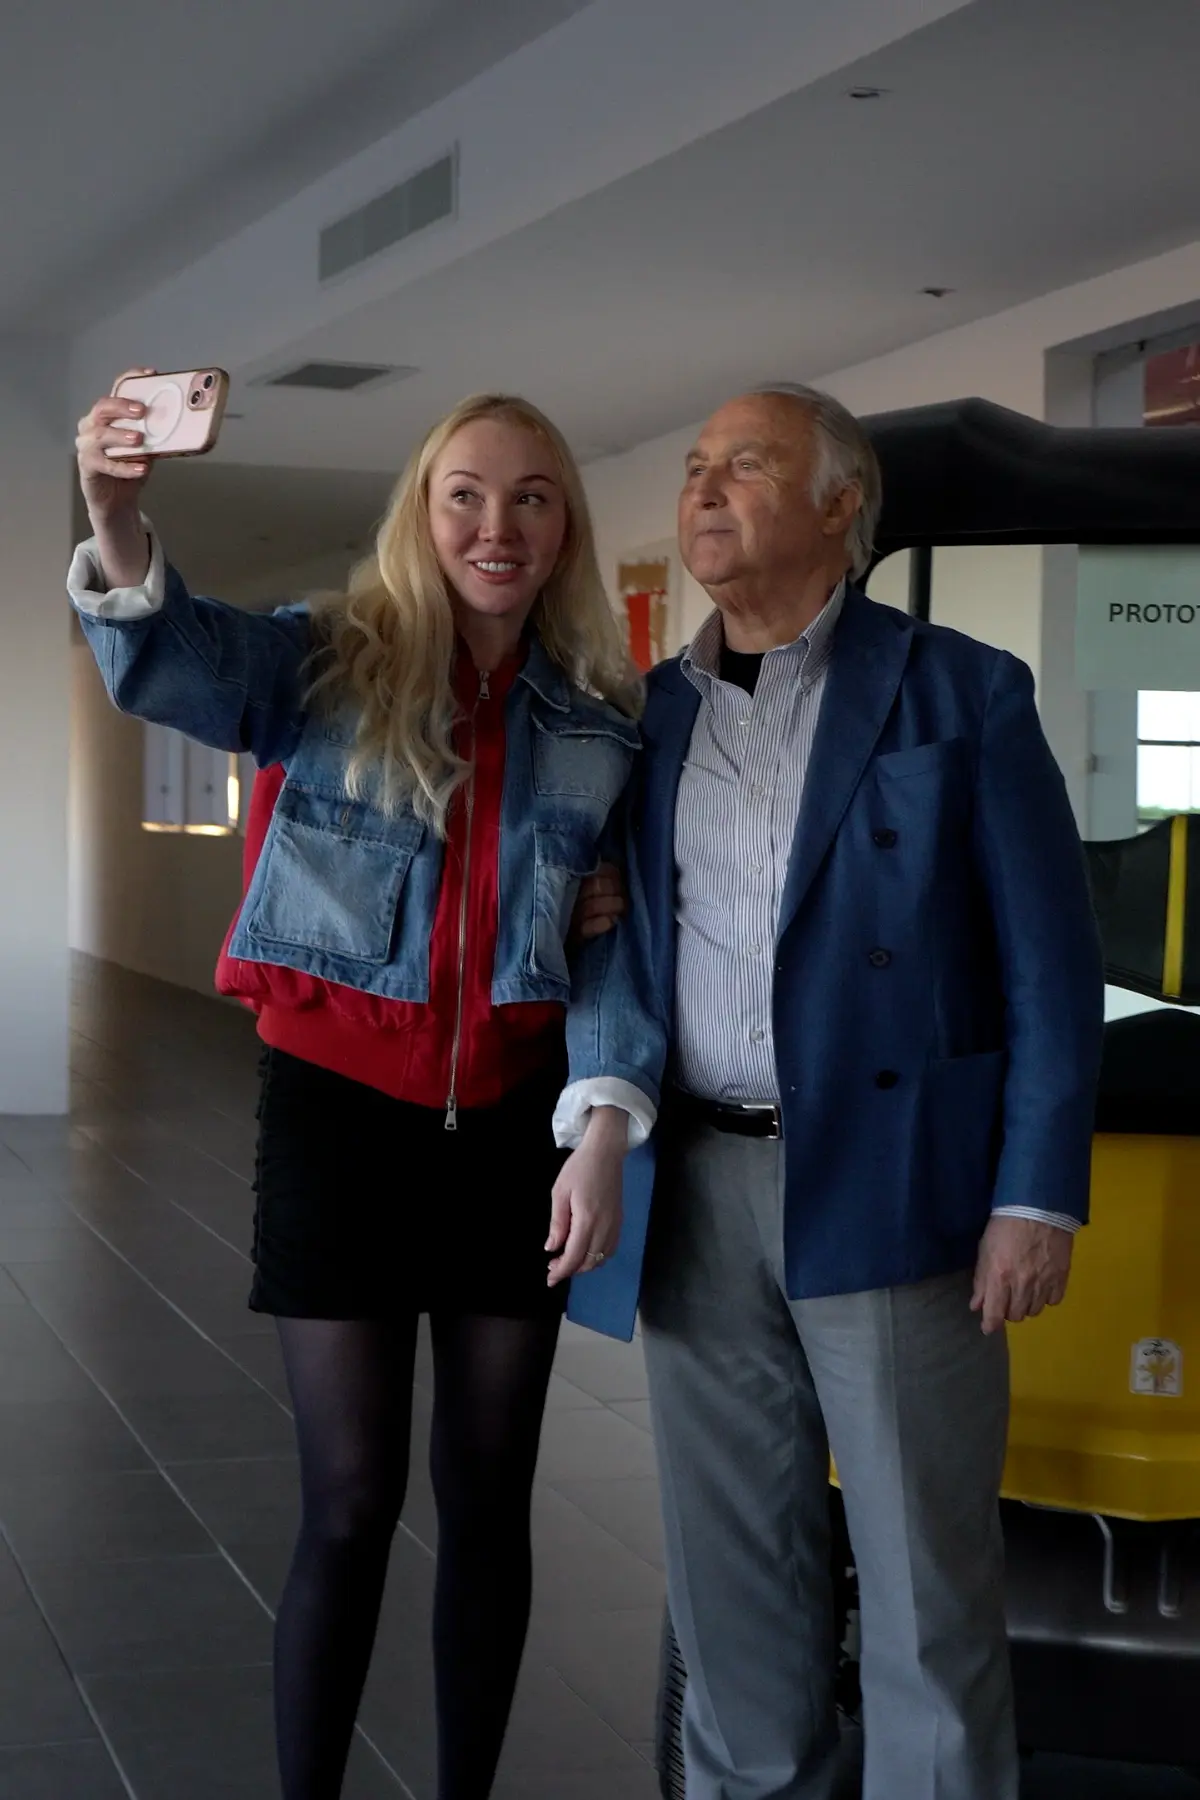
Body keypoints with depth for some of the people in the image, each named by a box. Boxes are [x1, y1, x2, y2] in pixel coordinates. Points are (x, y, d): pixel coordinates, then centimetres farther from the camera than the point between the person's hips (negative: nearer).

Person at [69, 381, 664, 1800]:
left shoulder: (603, 724, 5)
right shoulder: (327, 663, -3)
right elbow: (174, 664, -23)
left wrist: (604, 1131, -9)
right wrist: (119, 527, -43)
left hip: (512, 1120, 3)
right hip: (341, 1104, -3)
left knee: (488, 1496, 10)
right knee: (350, 1503, -2)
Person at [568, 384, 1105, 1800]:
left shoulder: (962, 694, -1)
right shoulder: (648, 714, 12)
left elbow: (1051, 968, -3)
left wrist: (1036, 1197, -10)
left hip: (890, 1189, -4)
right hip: (695, 1195, 4)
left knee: (925, 1579, 3)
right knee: (730, 1569, 13)